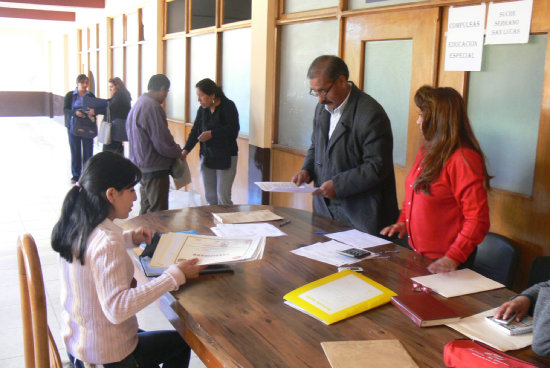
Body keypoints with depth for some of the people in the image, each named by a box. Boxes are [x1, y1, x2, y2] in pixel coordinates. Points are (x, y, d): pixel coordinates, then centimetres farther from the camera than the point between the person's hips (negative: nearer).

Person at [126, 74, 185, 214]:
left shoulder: (138, 103, 12)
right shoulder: (152, 106, -19)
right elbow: (163, 142, -21)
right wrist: (179, 152, -2)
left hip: (140, 165, 10)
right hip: (155, 168, -10)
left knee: (146, 210, 20)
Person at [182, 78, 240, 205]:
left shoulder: (228, 106, -8)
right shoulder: (202, 109, 9)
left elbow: (234, 129, -17)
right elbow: (195, 131, 9)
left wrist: (212, 134, -21)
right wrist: (186, 150, -4)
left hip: (226, 158, -6)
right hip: (207, 157, 6)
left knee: (223, 197, -8)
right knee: (210, 197, 9)